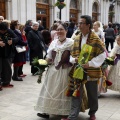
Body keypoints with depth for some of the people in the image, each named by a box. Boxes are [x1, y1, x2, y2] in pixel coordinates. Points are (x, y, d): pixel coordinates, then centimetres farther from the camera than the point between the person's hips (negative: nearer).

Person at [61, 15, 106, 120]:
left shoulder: (95, 38, -9)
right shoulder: (77, 38, 8)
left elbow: (102, 54, -11)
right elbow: (73, 54, 15)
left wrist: (90, 63, -19)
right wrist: (74, 59, -8)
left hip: (91, 71, -4)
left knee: (92, 94, 12)